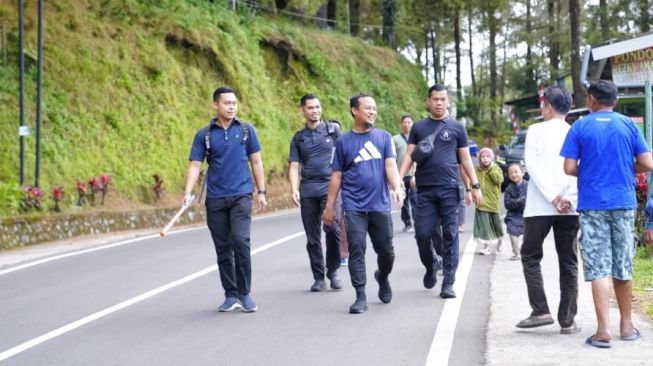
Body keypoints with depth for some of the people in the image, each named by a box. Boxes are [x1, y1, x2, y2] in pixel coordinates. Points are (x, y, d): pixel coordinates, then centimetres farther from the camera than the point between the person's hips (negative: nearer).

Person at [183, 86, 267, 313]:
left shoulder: (246, 130, 6)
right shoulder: (204, 135, 5)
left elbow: (256, 162, 9)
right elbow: (195, 165, 0)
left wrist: (261, 192, 5)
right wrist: (188, 193, -14)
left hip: (241, 195, -1)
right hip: (215, 199, 2)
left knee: (240, 241, -17)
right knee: (223, 248, 6)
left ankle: (244, 293, -4)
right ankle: (231, 295, 16)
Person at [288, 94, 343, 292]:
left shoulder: (333, 129, 9)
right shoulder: (298, 138, 14)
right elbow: (294, 166, 10)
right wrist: (294, 189, -6)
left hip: (330, 186, -3)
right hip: (308, 190, 3)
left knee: (332, 227, -20)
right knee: (312, 236, 3)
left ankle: (333, 271, -3)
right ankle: (319, 277, 12)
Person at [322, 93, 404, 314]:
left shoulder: (384, 137, 6)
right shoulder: (343, 142, 4)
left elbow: (390, 165, -3)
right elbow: (336, 176, 7)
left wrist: (397, 187, -21)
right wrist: (330, 206, 5)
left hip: (380, 205, 1)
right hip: (354, 206, -1)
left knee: (386, 251, 8)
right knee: (356, 249, -7)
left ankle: (382, 278, 38)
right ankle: (360, 297, -1)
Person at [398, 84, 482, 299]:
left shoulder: (456, 128, 8)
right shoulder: (418, 128, 11)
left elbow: (465, 159, 10)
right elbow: (409, 156, 7)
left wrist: (475, 186, 3)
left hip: (450, 189, -1)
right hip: (425, 189, 1)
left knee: (450, 236, -2)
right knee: (422, 234, -2)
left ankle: (448, 283, 1)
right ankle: (430, 267, 26)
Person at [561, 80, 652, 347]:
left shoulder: (580, 127, -1)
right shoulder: (629, 125, 3)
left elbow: (569, 168, -5)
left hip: (592, 205, -2)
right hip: (623, 203, 2)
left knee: (598, 268, -2)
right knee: (623, 267, 13)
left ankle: (604, 330, -10)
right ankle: (626, 325, 22)